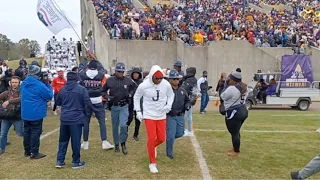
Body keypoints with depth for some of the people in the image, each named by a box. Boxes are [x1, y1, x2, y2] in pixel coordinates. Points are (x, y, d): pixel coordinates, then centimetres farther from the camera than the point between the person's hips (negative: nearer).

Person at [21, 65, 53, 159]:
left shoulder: (23, 83, 5)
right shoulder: (40, 85, -20)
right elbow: (49, 95, -12)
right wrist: (47, 84, -2)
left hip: (25, 113, 7)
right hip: (36, 113, -7)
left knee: (27, 131, 16)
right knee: (35, 132, 1)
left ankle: (27, 151, 27)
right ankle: (34, 153, 7)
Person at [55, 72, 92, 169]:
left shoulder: (62, 89, 3)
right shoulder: (82, 89, -10)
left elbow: (57, 102, 15)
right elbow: (88, 103, -9)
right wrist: (86, 113, 8)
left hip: (64, 119, 4)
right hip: (76, 119, -4)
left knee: (63, 140, 16)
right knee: (76, 141, 5)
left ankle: (60, 161, 18)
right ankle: (76, 162, 14)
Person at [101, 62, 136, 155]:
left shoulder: (128, 80, -4)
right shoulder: (110, 80, -5)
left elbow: (135, 87, 13)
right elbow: (103, 91, 6)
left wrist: (130, 94, -2)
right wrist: (108, 97, -11)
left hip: (124, 106, -1)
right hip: (114, 107, 1)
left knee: (123, 125, -15)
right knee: (115, 127, 12)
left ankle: (123, 143, 9)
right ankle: (116, 144, 30)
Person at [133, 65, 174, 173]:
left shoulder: (166, 84, -11)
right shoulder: (143, 85, -16)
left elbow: (171, 95, 9)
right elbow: (136, 97, 2)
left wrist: (168, 106, -8)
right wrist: (138, 111, -3)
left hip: (161, 115, 3)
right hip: (149, 115, -3)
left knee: (161, 138, 6)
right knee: (151, 138, -7)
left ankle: (153, 146, 43)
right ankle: (152, 163, 12)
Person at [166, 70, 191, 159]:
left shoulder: (182, 90, 6)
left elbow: (187, 100, 15)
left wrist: (187, 105, -5)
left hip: (180, 116, 5)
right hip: (170, 116, -5)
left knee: (180, 133, 11)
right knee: (171, 136, -2)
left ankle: (170, 137, 42)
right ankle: (169, 153, 20)